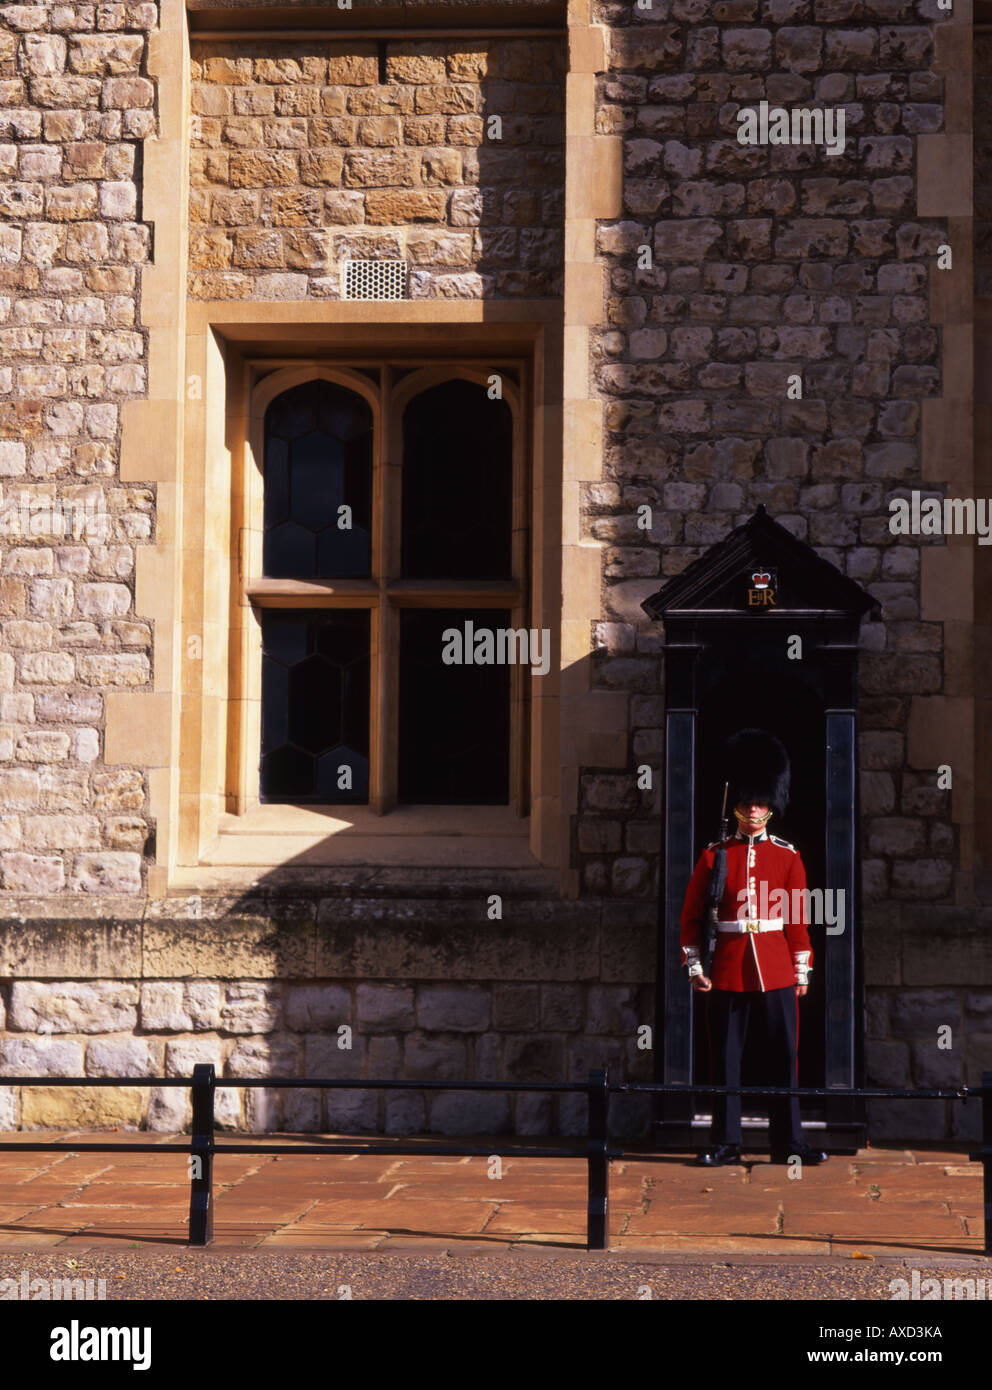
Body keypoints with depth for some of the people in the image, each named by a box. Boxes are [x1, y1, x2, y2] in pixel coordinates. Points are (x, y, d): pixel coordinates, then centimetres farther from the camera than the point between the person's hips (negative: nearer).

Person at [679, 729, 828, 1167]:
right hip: (728, 968, -1)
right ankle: (725, 1142, 10)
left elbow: (799, 918, 7)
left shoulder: (788, 857, 6)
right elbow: (692, 916, 4)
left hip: (777, 969, 1)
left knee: (784, 1055, 1)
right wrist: (695, 967, -2)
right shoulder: (714, 855, 3)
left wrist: (802, 970, 4)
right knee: (726, 1057, 3)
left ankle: (787, 1142, 8)